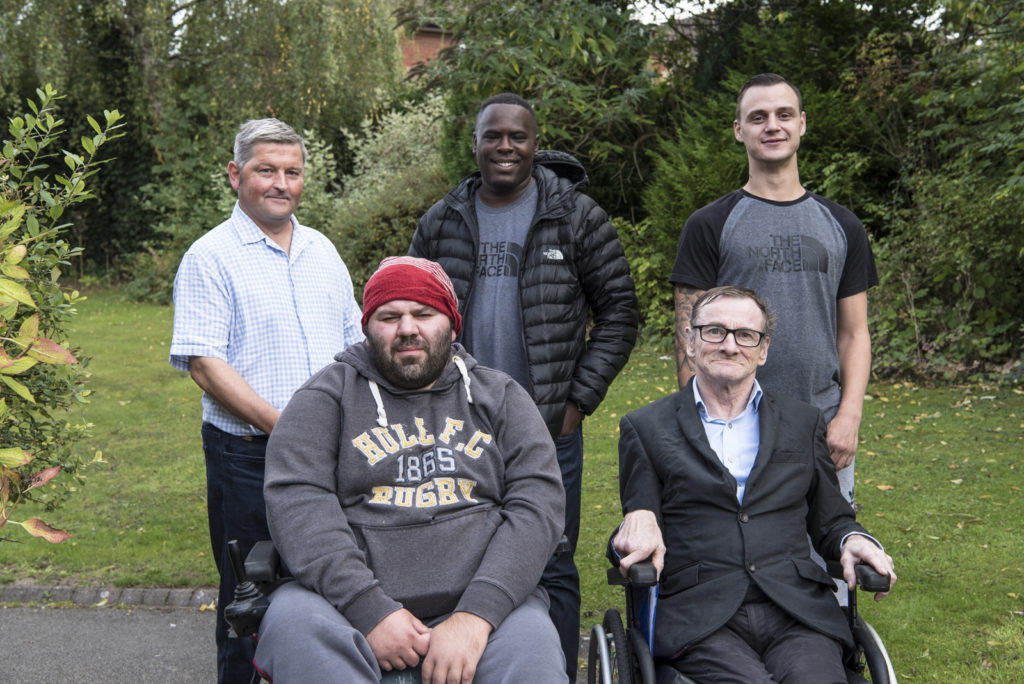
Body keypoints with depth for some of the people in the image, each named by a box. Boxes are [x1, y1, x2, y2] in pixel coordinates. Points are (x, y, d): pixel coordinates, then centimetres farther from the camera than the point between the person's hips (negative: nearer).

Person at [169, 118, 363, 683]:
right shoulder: (210, 257, -5)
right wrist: (283, 426, -18)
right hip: (247, 457, -5)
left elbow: (355, 345, 19)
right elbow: (205, 366, -13)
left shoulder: (322, 251, 13)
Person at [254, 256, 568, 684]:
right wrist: (371, 611, -17)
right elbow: (296, 500, -4)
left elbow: (539, 505, 1)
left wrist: (475, 616, -14)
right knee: (293, 624, -31)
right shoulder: (327, 395, 10)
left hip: (481, 603, 0)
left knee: (532, 649, -30)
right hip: (350, 599, 0)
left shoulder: (500, 396, 13)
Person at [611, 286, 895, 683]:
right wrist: (638, 523, -13)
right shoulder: (646, 428, 13)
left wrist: (852, 539, 2)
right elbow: (638, 526, 10)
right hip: (698, 619, -2)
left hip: (796, 611, 2)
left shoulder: (804, 423, 20)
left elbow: (829, 520, 24)